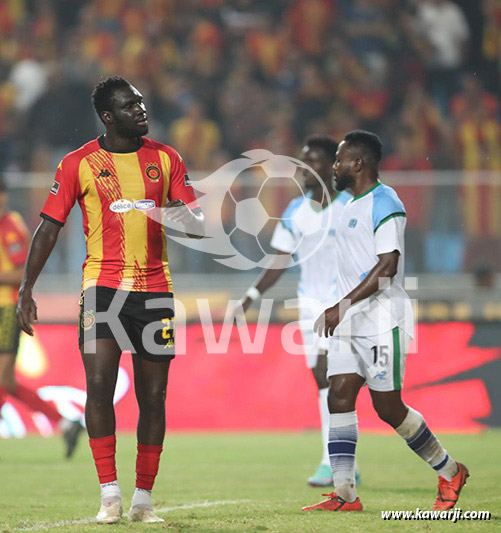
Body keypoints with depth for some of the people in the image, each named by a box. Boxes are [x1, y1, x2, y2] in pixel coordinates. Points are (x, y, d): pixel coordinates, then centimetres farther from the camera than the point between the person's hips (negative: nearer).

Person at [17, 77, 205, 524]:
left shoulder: (167, 159, 9)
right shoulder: (79, 164, 2)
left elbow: (198, 225, 8)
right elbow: (49, 228, 4)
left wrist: (187, 218, -17)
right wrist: (26, 290, -1)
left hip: (155, 289, 2)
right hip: (102, 284, -2)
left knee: (153, 395, 2)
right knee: (99, 383, -16)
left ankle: (143, 499, 11)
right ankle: (109, 495, -12)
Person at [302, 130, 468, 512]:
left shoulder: (384, 203, -12)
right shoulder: (352, 206, 18)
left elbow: (387, 267, -21)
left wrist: (343, 306, -23)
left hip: (381, 321, -9)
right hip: (351, 323, 9)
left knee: (388, 407, -4)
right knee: (339, 398, -3)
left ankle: (451, 472, 14)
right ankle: (344, 494, -5)